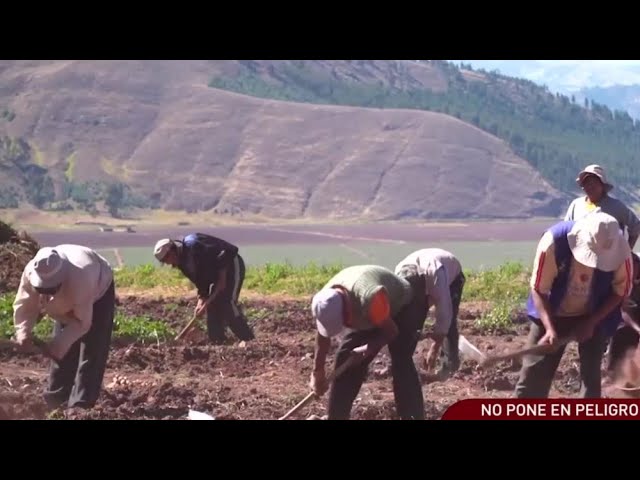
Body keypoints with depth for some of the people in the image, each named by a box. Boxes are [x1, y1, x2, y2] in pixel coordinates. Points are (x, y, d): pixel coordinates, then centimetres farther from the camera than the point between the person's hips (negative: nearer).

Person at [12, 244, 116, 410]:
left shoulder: (79, 280, -48)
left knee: (91, 353, -11)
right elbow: (25, 305, -22)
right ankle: (54, 402, 20)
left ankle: (80, 407, -7)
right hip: (67, 301, 5)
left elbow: (82, 322, -38)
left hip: (98, 291, -5)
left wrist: (61, 342, -48)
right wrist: (23, 331, -39)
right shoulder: (31, 272, -35)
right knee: (62, 353, 8)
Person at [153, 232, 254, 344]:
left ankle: (248, 340, -15)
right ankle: (218, 341, 9)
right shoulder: (183, 261, 4)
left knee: (228, 304, -18)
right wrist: (201, 300, -10)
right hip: (218, 273, 10)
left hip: (232, 265, -10)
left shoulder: (193, 246, -26)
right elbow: (200, 281, 4)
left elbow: (224, 255, -28)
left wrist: (222, 279, -22)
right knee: (212, 306, 5)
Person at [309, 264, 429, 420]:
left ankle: (414, 417, -20)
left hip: (403, 307, -6)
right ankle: (336, 417, 8)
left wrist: (366, 351, -26)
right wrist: (317, 372, 3)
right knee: (345, 359, -1)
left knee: (401, 363, -21)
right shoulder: (326, 303, -25)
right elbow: (323, 335, -4)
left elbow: (391, 332, -28)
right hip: (368, 317, 6)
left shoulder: (371, 298, -46)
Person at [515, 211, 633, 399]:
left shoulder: (619, 249, -28)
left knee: (591, 375, 0)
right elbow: (538, 290, -20)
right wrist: (550, 328, -32)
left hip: (594, 316, 1)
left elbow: (620, 290, -10)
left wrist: (591, 322, -17)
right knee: (533, 375, -1)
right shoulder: (554, 242, -33)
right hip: (552, 314, -1)